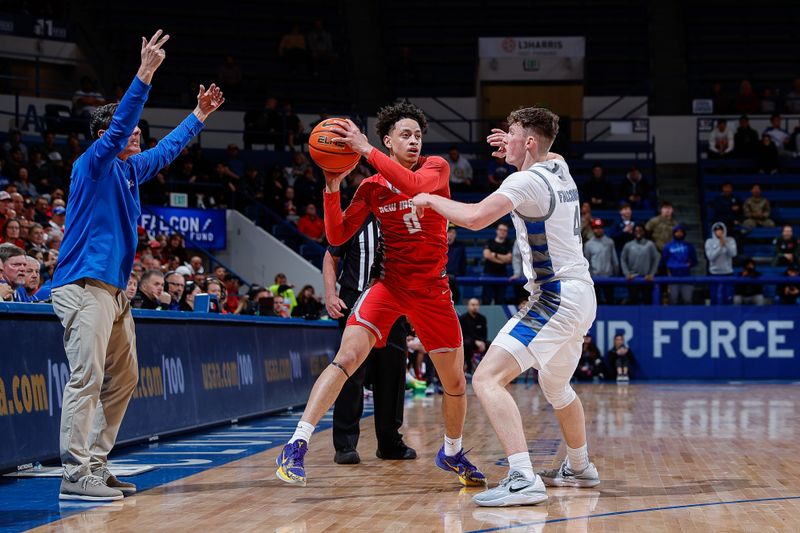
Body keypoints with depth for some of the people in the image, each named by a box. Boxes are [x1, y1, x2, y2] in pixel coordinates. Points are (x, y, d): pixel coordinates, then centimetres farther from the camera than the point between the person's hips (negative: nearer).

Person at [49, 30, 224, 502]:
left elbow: (167, 150, 35)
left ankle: (96, 466, 15)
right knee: (87, 379, -15)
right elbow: (118, 126, -20)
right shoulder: (93, 163, -5)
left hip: (115, 290, 10)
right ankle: (76, 475, -17)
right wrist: (145, 74, -26)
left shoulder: (130, 170, 19)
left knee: (123, 379, 12)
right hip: (85, 285, -10)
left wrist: (201, 114, 39)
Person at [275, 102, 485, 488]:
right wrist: (333, 187, -16)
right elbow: (337, 237, -3)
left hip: (433, 289, 1)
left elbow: (413, 185, -26)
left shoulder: (437, 167, -2)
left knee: (455, 381, 8)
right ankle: (296, 446, -23)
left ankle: (452, 453, 35)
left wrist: (365, 149, -30)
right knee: (346, 358, -21)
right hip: (390, 283, -1)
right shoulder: (371, 187, 2)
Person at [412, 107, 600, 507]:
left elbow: (475, 217, -28)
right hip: (579, 295, 10)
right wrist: (515, 151, 23)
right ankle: (579, 469, 46)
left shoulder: (527, 181, -15)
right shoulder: (560, 170, 11)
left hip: (555, 300, -10)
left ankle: (523, 479, -29)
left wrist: (431, 200, -12)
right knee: (556, 388, 30)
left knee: (488, 378, -18)